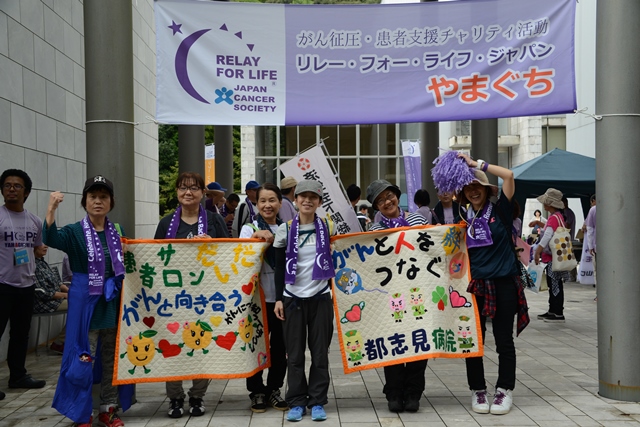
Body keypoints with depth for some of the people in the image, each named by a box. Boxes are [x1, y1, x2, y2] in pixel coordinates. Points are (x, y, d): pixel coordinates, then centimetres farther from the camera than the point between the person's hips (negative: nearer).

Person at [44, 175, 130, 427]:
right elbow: (50, 239, -29)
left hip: (113, 304, 5)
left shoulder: (116, 232, 8)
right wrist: (51, 209, -42)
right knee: (82, 359, -4)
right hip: (85, 304, -5)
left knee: (111, 359, 13)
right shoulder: (75, 232, -6)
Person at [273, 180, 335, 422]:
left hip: (320, 297, 0)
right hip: (292, 298, 0)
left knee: (320, 352, 4)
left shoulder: (328, 227, 1)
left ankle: (317, 402, 13)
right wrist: (278, 298, 0)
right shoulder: (285, 230, 1)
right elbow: (279, 267, 4)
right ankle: (296, 402, 13)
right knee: (294, 353, 4)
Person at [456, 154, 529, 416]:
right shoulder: (463, 220, 9)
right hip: (474, 285, 3)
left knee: (504, 340, 4)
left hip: (503, 284, -3)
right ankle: (478, 391, 17)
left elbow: (508, 175, -13)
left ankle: (504, 391, 14)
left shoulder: (500, 211, -1)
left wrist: (476, 164, -9)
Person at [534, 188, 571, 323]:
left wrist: (538, 252, -25)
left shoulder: (553, 218, -17)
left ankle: (558, 314, -2)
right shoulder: (559, 216, 14)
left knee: (555, 285, -6)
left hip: (554, 258, -10)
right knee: (552, 284, 15)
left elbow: (547, 236, -24)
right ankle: (552, 311, 22)